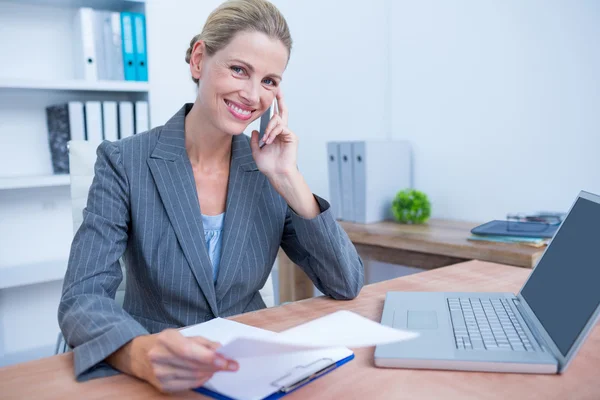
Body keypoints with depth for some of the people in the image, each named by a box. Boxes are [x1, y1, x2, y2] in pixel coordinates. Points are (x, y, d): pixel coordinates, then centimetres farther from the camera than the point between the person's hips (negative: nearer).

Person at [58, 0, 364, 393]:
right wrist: (140, 354, -36)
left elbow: (347, 286, -6)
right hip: (154, 379, -1)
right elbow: (82, 297, -15)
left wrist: (288, 180, -14)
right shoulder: (124, 162, -8)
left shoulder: (268, 170, -1)